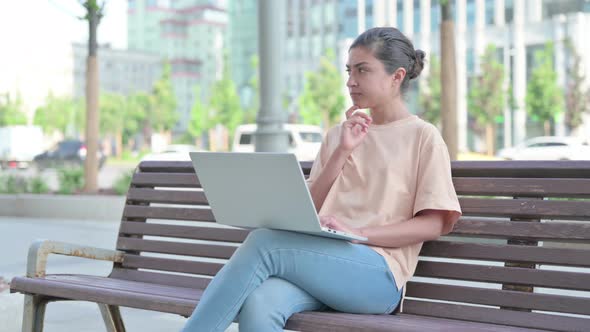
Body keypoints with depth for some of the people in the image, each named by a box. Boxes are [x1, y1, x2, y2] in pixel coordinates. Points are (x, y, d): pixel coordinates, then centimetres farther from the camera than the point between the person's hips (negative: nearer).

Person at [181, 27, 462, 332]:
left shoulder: (423, 137, 8)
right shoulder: (337, 135, 23)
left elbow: (434, 224, -1)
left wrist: (358, 232, -13)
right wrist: (342, 152, 3)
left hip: (376, 273, -4)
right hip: (322, 263, 4)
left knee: (263, 242, -29)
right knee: (259, 304, -32)